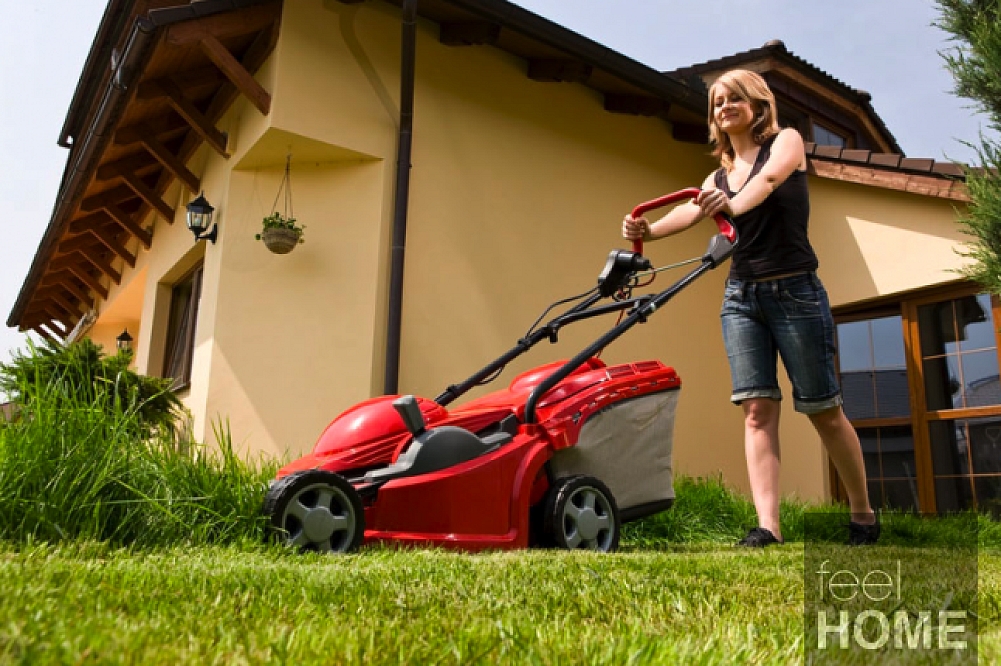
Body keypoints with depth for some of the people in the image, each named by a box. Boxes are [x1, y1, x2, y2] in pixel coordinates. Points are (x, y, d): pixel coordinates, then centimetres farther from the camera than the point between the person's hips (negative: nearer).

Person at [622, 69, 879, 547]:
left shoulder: (786, 140, 4)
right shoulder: (719, 175, 15)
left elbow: (769, 178, -22)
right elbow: (691, 209, -7)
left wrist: (734, 203, -44)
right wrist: (649, 230, -29)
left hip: (794, 292, -4)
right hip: (740, 296, 4)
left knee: (823, 410, 2)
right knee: (757, 409, -8)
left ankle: (863, 515, 21)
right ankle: (768, 527, -12)